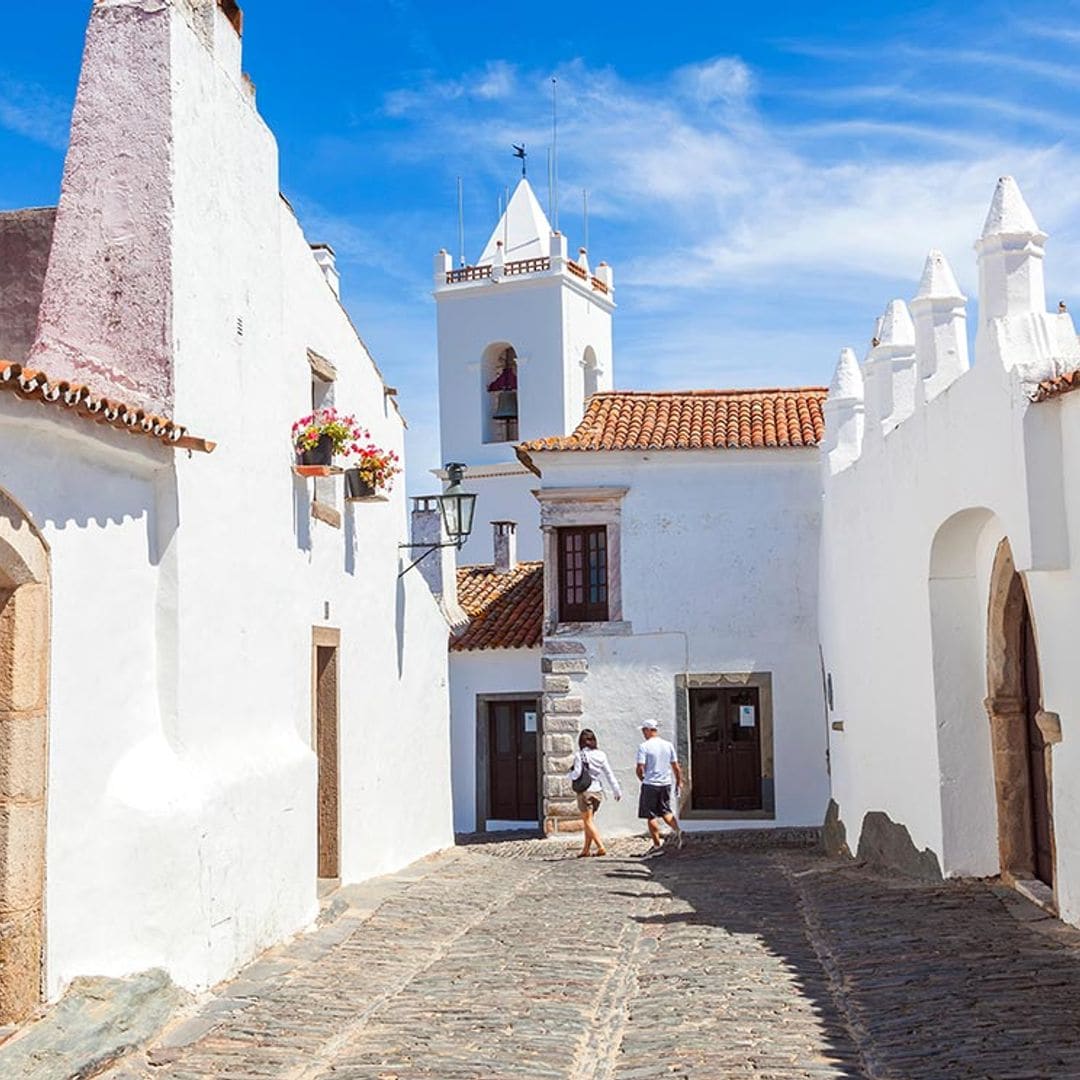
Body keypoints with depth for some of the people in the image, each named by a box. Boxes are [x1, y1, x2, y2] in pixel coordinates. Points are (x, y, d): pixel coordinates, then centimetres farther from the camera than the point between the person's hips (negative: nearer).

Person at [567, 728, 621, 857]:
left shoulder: (580, 755, -10)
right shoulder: (600, 755, 3)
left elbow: (577, 774, -15)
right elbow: (609, 774, 6)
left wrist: (570, 773, 8)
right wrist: (616, 790, 12)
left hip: (585, 791, -5)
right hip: (598, 790, 5)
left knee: (588, 821, 0)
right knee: (589, 820, 16)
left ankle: (601, 847, -13)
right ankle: (586, 850, 19)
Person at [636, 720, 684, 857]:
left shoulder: (644, 746, -10)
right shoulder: (668, 745, 6)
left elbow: (640, 768, -13)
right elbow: (676, 767, 7)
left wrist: (642, 778, 7)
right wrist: (679, 783, 16)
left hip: (650, 784, -5)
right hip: (666, 783, 5)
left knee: (651, 816, 3)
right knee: (664, 811, 18)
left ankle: (657, 845, 4)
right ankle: (676, 829, -8)